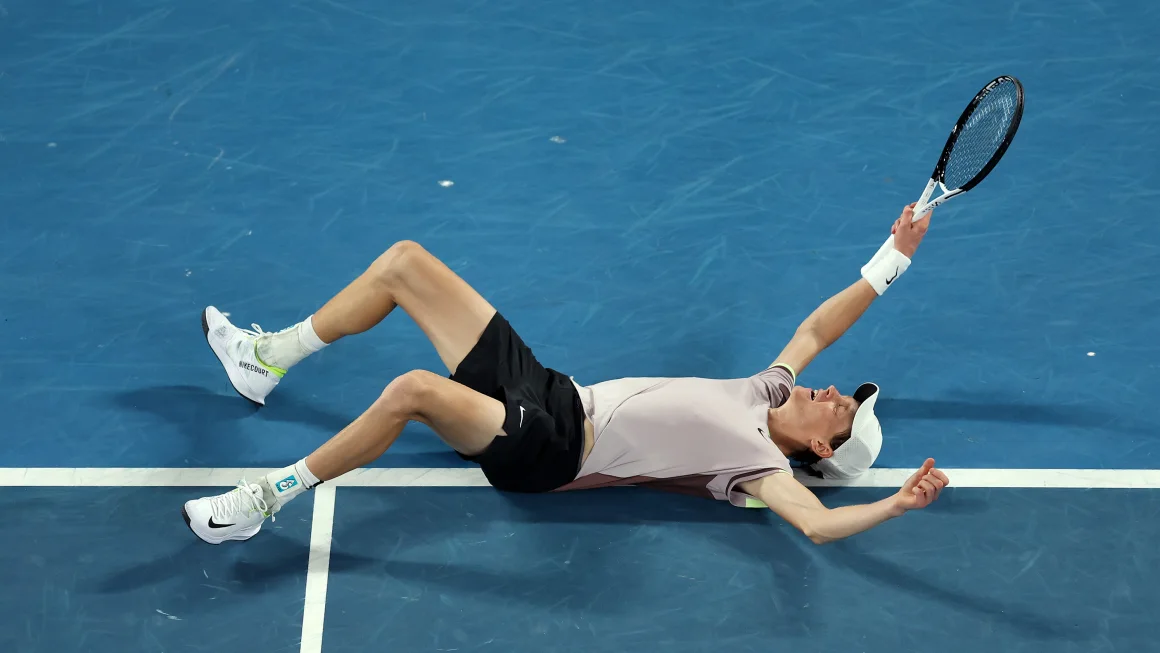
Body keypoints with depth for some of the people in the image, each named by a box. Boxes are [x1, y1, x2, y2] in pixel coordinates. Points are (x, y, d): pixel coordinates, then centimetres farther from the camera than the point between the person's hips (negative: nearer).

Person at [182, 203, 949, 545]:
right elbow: (816, 329, 19)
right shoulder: (765, 393, 10)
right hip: (550, 389, 8)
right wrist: (892, 260, 14)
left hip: (542, 450, -8)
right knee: (405, 260, 2)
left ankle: (266, 498, -19)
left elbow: (818, 522, -28)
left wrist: (896, 505, -42)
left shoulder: (759, 465, -11)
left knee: (415, 388, -38)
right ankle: (269, 358, 17)